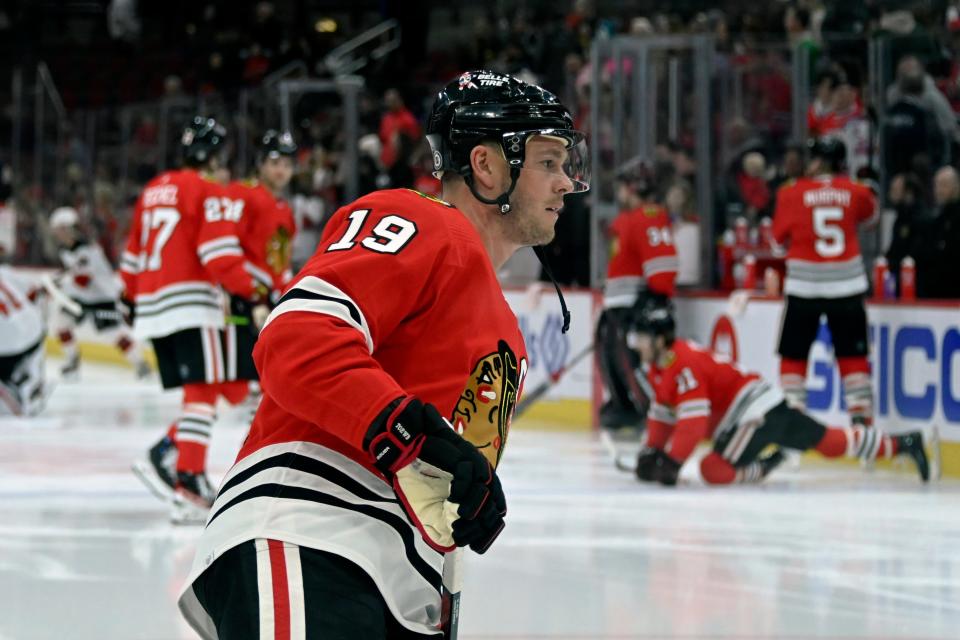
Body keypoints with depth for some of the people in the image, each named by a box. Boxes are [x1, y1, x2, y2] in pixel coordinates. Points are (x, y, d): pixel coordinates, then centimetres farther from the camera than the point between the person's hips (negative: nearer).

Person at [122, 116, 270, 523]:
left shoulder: (153, 190, 20)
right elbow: (220, 255, -16)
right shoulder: (210, 192, -5)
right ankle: (188, 478, -20)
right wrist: (252, 291, -11)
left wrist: (130, 298, 33)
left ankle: (164, 455, -3)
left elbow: (134, 254, 25)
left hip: (153, 306, 9)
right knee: (203, 393, -11)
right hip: (191, 302, -9)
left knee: (200, 392, 12)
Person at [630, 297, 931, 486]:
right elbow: (662, 413, 22)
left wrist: (671, 462, -25)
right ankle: (902, 444, 17)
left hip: (755, 412, -10)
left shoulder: (685, 365, -20)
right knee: (829, 442, 14)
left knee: (714, 470, -22)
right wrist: (651, 451, 14)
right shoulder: (659, 369, 11)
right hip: (765, 405, 10)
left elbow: (693, 421, -26)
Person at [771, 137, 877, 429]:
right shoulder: (856, 192, -1)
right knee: (853, 356, 9)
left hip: (804, 285, -2)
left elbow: (779, 236, 3)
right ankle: (861, 416, 5)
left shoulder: (792, 194, -6)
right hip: (847, 285, 2)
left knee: (793, 355, 8)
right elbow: (870, 216, 20)